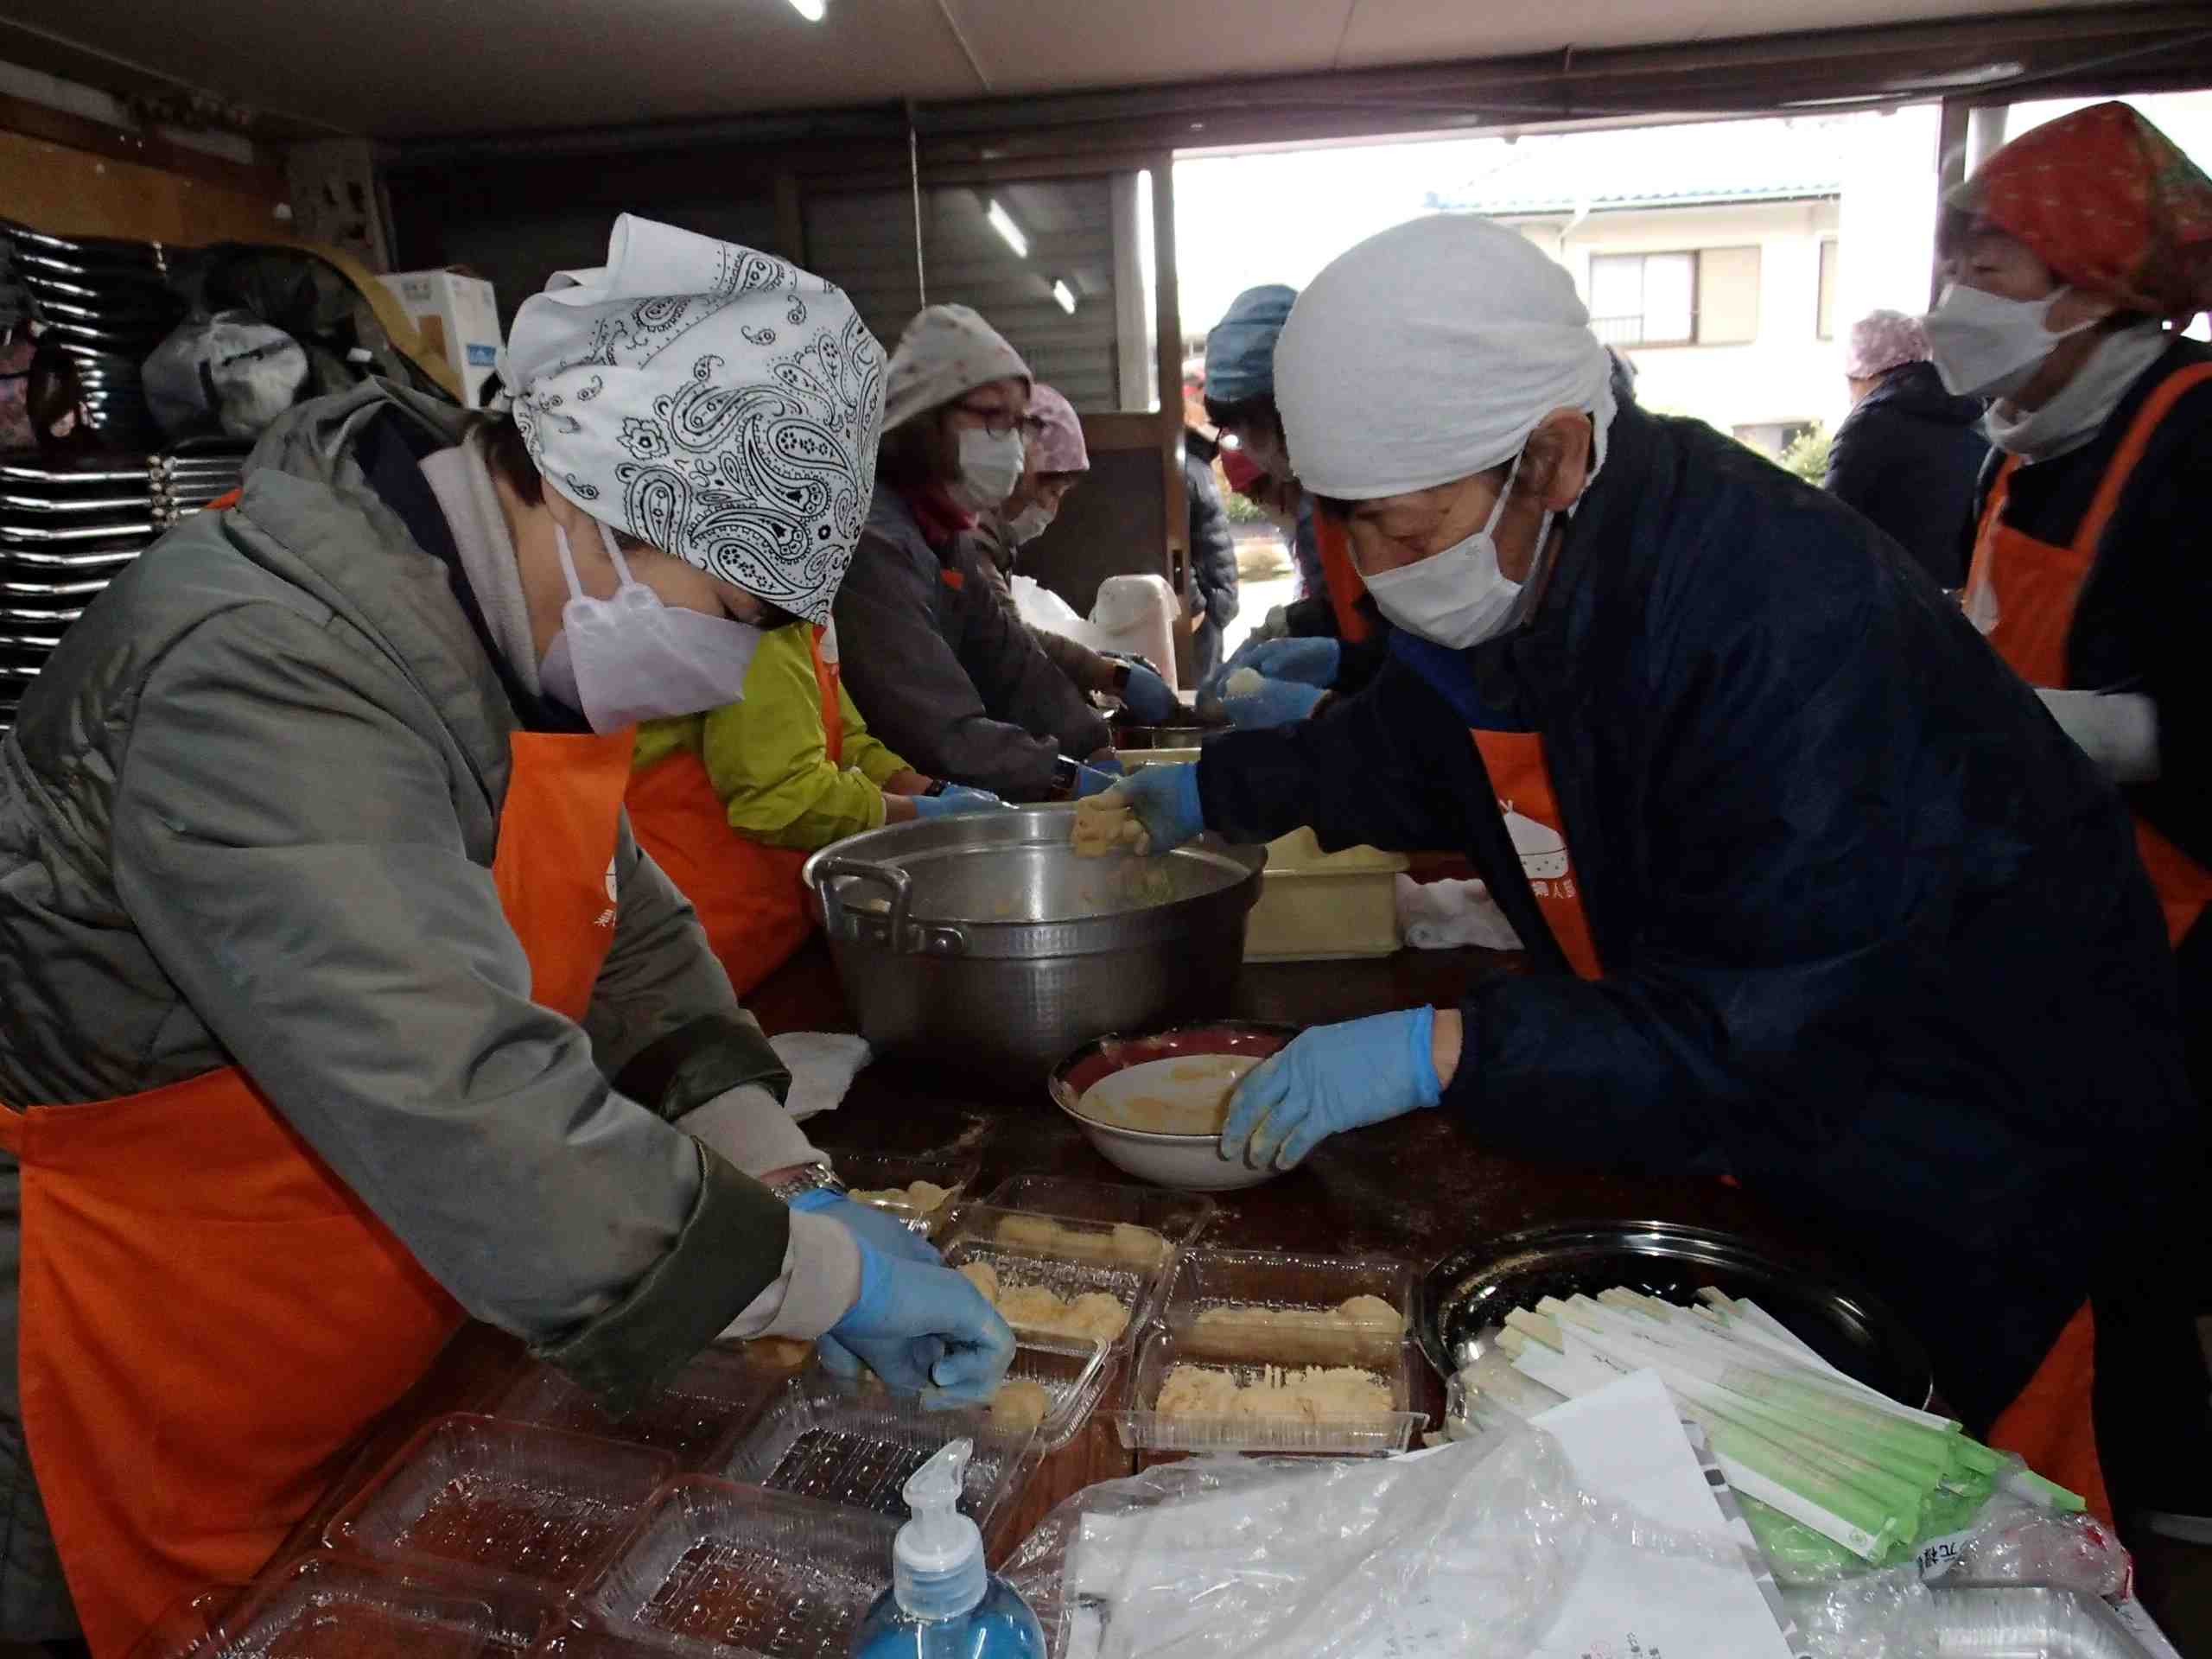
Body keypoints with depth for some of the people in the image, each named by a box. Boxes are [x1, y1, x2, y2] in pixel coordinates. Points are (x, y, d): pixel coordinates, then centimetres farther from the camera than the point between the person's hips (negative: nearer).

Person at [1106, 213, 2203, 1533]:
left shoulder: (1785, 614, -34)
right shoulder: (1511, 569, -7)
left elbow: (1778, 1023, -35)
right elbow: (1419, 745, 13)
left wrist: (1442, 1052, -38)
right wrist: (1213, 793, 6)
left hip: (1978, 1173, -7)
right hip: (1757, 1130, 7)